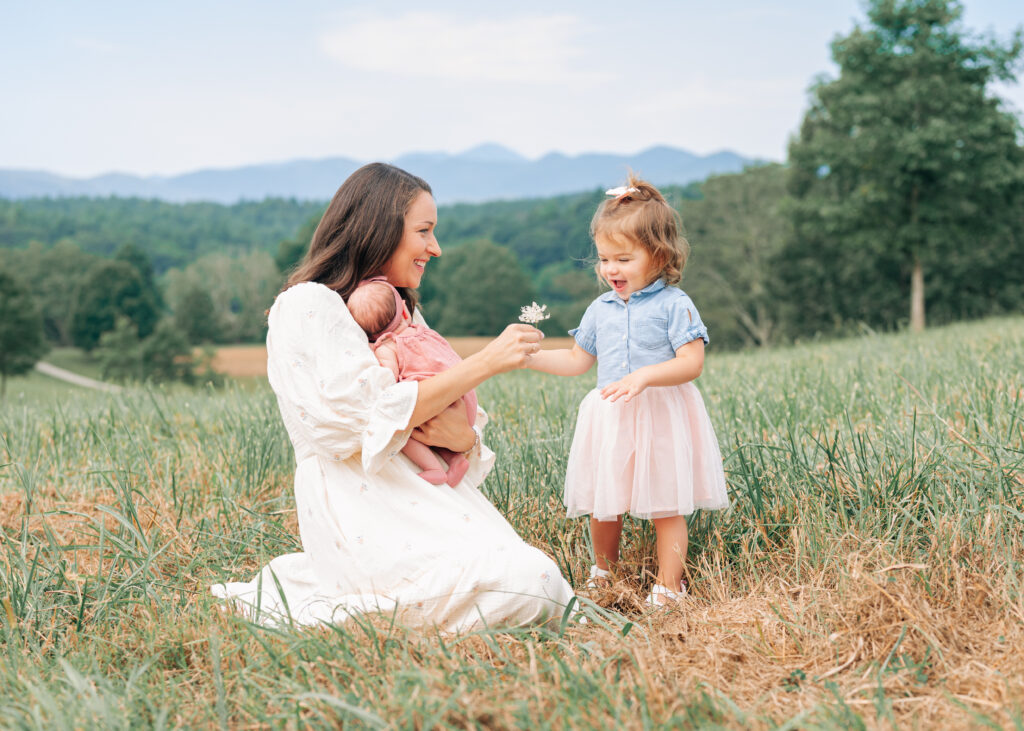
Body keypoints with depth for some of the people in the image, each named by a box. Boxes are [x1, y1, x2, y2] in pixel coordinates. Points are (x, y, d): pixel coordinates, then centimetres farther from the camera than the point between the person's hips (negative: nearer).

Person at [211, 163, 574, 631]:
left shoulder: (403, 312, 21)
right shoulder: (308, 305, -5)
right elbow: (375, 419, -16)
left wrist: (463, 438, -11)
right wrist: (485, 362, -15)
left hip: (421, 499, 9)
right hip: (362, 514, -9)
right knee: (532, 585, -21)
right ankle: (322, 609, -8)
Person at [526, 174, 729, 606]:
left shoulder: (674, 305, -7)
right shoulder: (600, 310, 10)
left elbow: (691, 363, -14)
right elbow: (577, 361, 18)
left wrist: (645, 376, -27)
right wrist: (531, 356, 7)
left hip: (661, 417, -5)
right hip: (609, 419, 5)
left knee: (665, 506, 1)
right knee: (602, 505, 11)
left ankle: (668, 586, 9)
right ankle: (603, 576, 31)